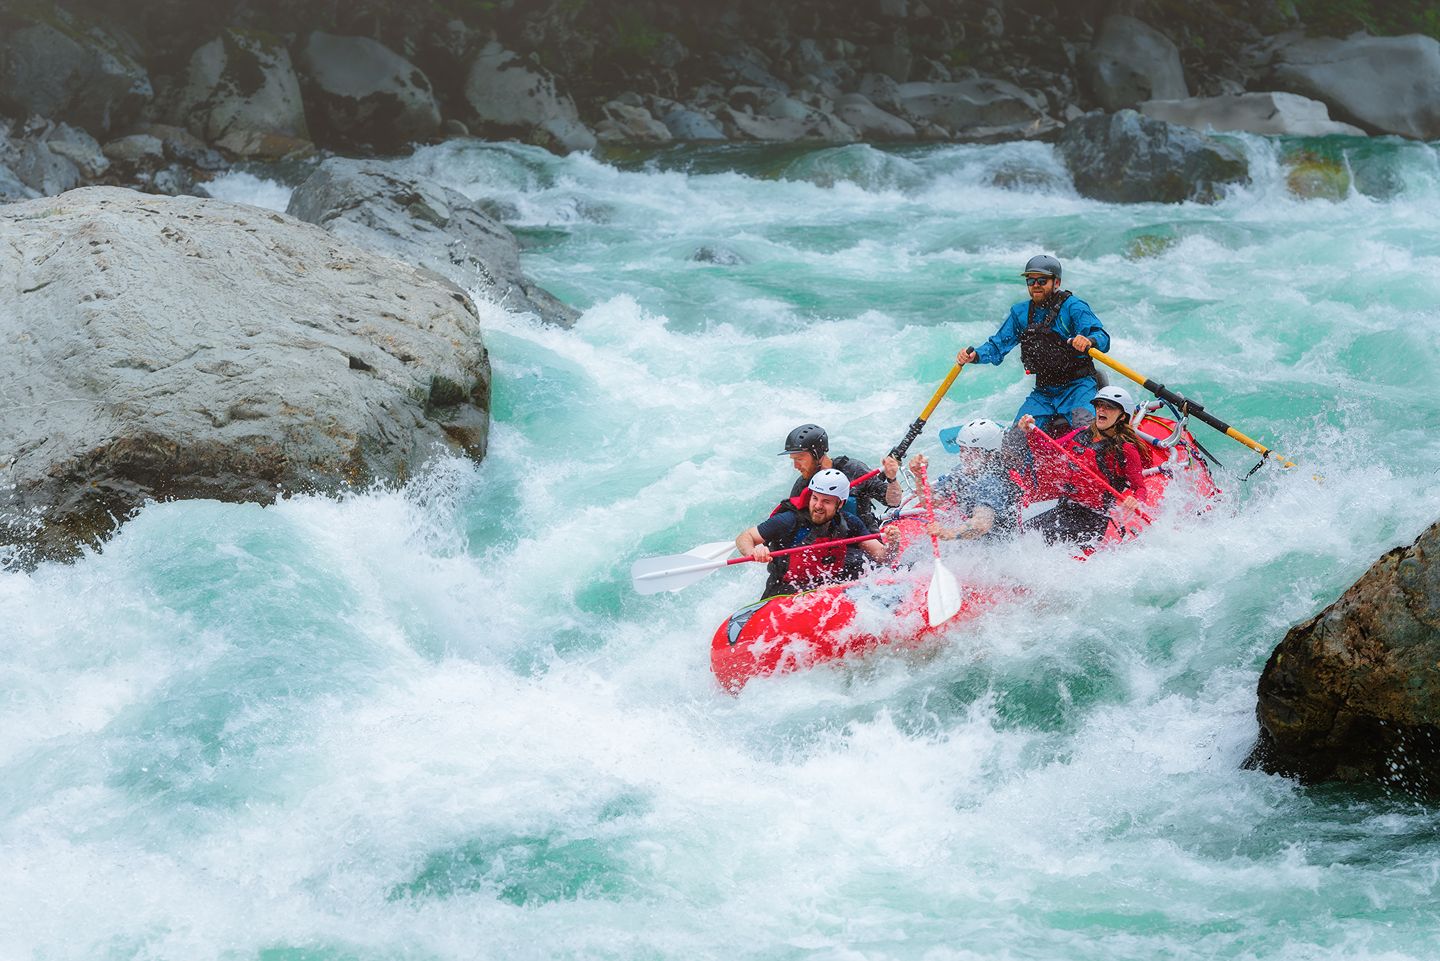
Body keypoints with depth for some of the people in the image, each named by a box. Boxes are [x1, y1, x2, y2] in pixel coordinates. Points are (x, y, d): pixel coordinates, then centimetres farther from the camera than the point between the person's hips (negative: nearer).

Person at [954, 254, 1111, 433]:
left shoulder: (1073, 307, -9)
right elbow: (998, 345, 9)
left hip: (1077, 386, -6)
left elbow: (1102, 338, -21)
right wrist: (975, 355, -12)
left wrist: (1089, 341, -45)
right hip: (1043, 392, 6)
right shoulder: (1021, 313, 9)